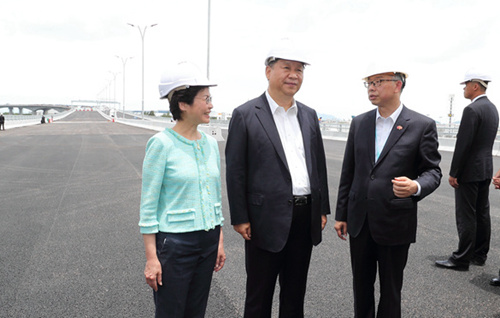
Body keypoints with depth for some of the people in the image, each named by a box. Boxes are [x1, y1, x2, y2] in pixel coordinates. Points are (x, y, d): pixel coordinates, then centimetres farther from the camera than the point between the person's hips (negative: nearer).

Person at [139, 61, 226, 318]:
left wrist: (219, 241, 13)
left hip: (208, 242, 6)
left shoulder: (210, 144, 5)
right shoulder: (162, 144, -13)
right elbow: (148, 204, -11)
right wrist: (151, 257, -13)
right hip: (174, 243, -6)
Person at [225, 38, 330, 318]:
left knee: (295, 292, 20)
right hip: (267, 219, -5)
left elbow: (319, 164, 14)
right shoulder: (245, 115, -7)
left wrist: (323, 208, 11)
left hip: (305, 217, 5)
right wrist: (240, 218, -10)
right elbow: (235, 171, -8)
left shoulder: (309, 115, 10)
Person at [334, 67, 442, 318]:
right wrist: (341, 214, 8)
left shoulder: (422, 125, -7)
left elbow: (433, 170, -3)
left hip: (395, 222, -3)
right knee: (361, 284, 17)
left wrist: (416, 186, -26)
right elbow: (348, 172, 8)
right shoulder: (359, 123, 5)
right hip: (359, 220, 4)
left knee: (391, 288, 12)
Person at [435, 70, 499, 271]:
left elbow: (463, 144, -21)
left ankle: (461, 259, 4)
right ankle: (479, 255, 25)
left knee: (466, 217, -3)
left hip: (470, 171, -10)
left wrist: (453, 173, -15)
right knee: (482, 213, 15)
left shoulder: (472, 110, -18)